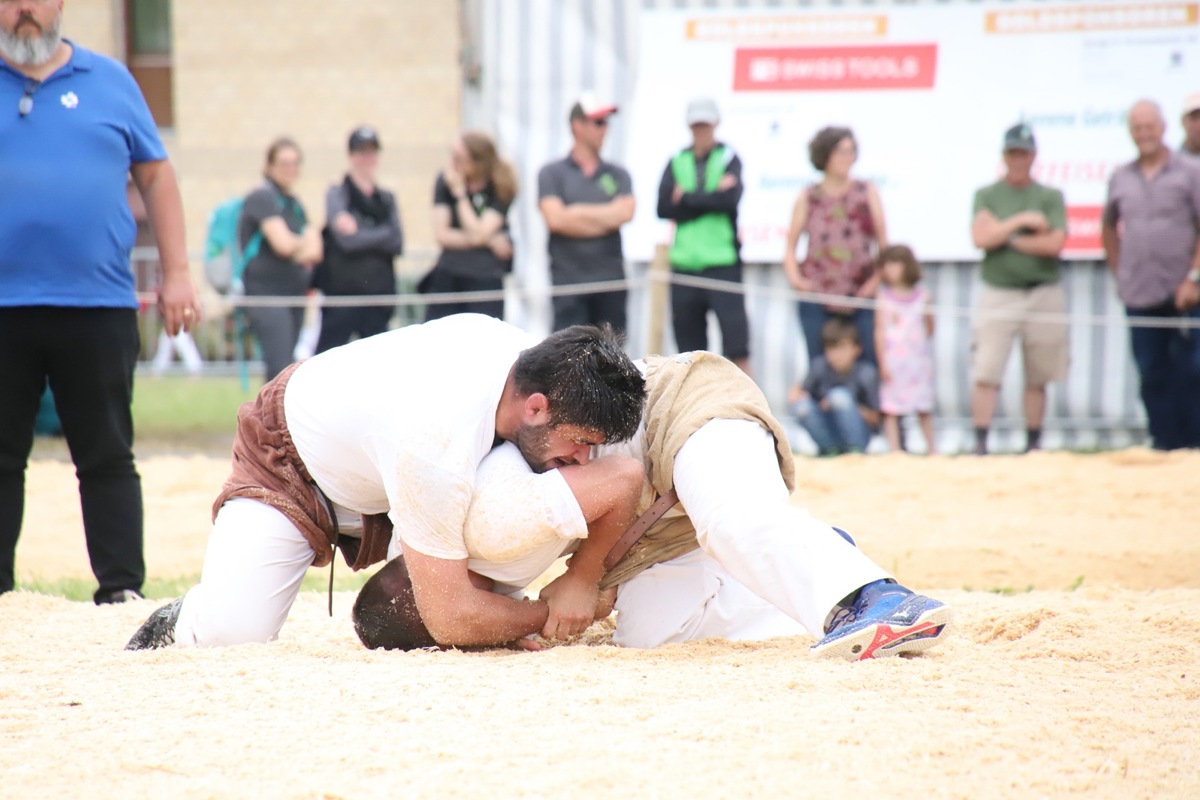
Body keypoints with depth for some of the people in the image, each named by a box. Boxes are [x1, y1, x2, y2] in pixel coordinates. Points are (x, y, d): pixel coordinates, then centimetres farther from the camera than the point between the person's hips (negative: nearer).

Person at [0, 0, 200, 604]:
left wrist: (175, 272, 6)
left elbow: (155, 174, 12)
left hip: (98, 305, 0)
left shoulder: (109, 81, 9)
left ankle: (122, 588, 5)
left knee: (107, 457, 3)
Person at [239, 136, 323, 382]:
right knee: (281, 368, -18)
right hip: (266, 291, -8)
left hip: (293, 294, 8)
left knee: (279, 366, 8)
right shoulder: (262, 198, -7)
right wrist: (306, 242, 4)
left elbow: (314, 252, 11)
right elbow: (283, 244, -16)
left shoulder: (294, 204, 17)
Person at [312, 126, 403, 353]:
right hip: (342, 290, -4)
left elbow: (397, 243, -1)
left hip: (378, 290, 4)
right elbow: (346, 240, -14)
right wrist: (382, 236, -5)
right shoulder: (337, 195, -1)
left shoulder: (387, 200, 12)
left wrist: (359, 232, -10)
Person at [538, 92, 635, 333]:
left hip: (611, 282, 3)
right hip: (569, 283, -3)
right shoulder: (552, 173, 5)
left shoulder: (617, 175, 13)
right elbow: (554, 218, -9)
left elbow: (625, 212, -5)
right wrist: (605, 220, -3)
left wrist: (578, 213, -5)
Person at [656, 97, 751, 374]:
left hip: (722, 262, -3)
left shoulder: (729, 159, 4)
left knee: (734, 331, -8)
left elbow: (730, 199, -14)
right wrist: (708, 198, -9)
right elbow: (663, 207, -2)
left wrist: (687, 198, -5)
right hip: (684, 261, 3)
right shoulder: (676, 162, 11)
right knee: (688, 340, 6)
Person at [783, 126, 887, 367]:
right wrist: (795, 277, -6)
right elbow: (791, 245, 11)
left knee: (870, 364, -10)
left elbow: (883, 243, 10)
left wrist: (877, 278, -4)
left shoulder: (867, 193, 10)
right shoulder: (808, 198, 10)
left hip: (861, 294, 0)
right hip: (817, 296, 0)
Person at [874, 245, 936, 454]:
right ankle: (894, 450, -2)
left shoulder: (922, 297, 5)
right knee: (891, 408, -5)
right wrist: (883, 363, -6)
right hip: (894, 360, -2)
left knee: (924, 408, 9)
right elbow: (879, 332, -2)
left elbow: (929, 331, 14)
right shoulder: (885, 299, -1)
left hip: (919, 358, 2)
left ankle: (932, 448, 18)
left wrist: (928, 315, -2)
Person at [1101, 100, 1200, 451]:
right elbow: (1109, 226, 24)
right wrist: (1118, 273, 15)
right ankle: (1164, 445, 8)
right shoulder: (1120, 178, 11)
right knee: (1152, 378, 3)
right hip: (1139, 296, 3)